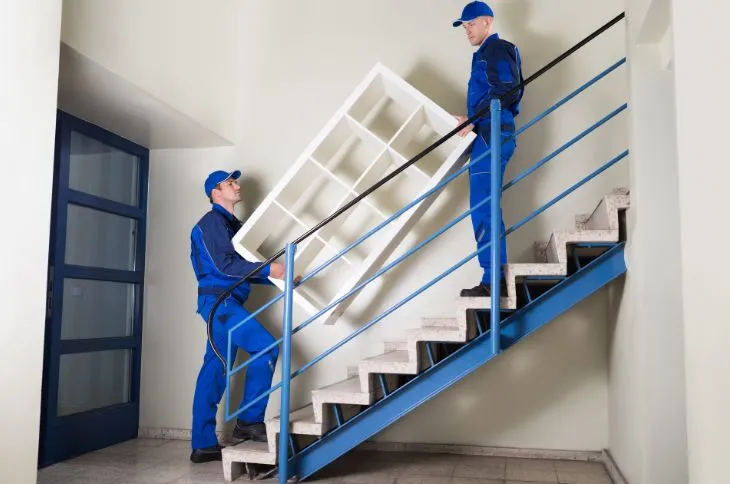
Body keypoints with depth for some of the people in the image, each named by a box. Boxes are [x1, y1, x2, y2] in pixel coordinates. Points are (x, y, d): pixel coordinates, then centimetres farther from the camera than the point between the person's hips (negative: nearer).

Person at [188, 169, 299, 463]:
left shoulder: (232, 225, 23)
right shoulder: (212, 221, -6)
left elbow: (242, 268, 20)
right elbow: (224, 265, -18)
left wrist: (277, 277, 9)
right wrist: (268, 269, -21)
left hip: (226, 302, 9)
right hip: (218, 300, -9)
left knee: (214, 371, 7)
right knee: (266, 348, -15)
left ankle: (203, 445, 11)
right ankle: (249, 421, -7)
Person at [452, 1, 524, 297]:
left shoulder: (496, 50, -5)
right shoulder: (487, 53, 24)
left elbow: (505, 92, -18)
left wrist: (473, 121, -16)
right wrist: (472, 121, 13)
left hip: (491, 137, -10)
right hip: (487, 137, 10)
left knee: (483, 209, -11)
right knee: (487, 209, 10)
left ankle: (492, 281, -7)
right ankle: (497, 279, 15)